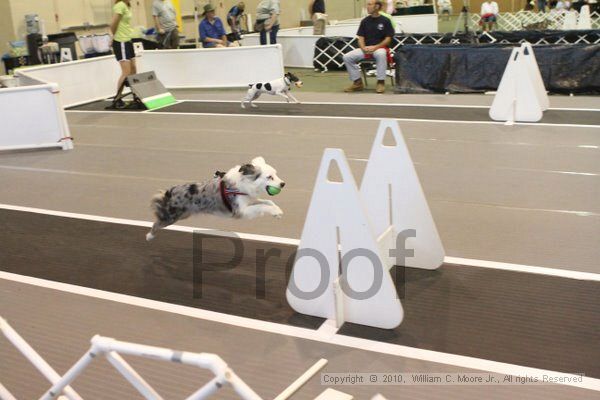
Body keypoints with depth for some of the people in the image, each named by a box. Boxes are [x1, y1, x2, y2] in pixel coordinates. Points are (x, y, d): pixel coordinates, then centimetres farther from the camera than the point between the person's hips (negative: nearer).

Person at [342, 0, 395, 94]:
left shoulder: (385, 21, -1)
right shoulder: (365, 21, 10)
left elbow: (388, 39, -3)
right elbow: (360, 38, 10)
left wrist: (375, 47, -16)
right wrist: (363, 48, -11)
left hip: (380, 47, -4)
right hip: (365, 49, 4)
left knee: (381, 54, -40)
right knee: (347, 57, -16)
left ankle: (381, 82, -27)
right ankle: (357, 82, -5)